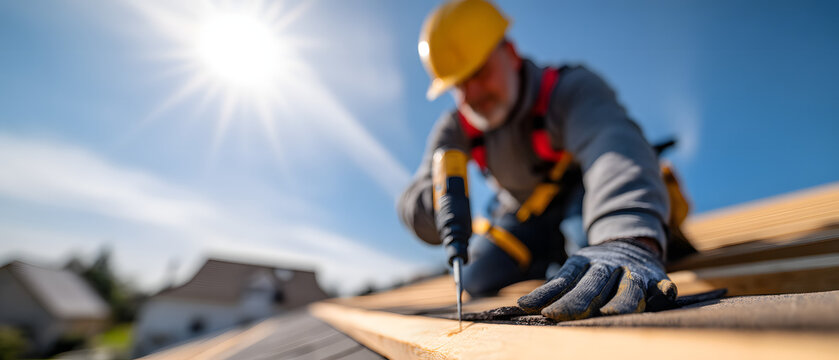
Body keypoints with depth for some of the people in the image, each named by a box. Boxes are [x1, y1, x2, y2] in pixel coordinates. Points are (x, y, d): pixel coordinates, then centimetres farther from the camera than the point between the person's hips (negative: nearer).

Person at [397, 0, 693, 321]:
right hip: (528, 216, 5)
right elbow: (414, 211, -18)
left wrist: (630, 242, -69)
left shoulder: (570, 87, -28)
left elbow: (614, 147, -50)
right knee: (479, 279, -3)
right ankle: (555, 255, 25)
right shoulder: (457, 129, -14)